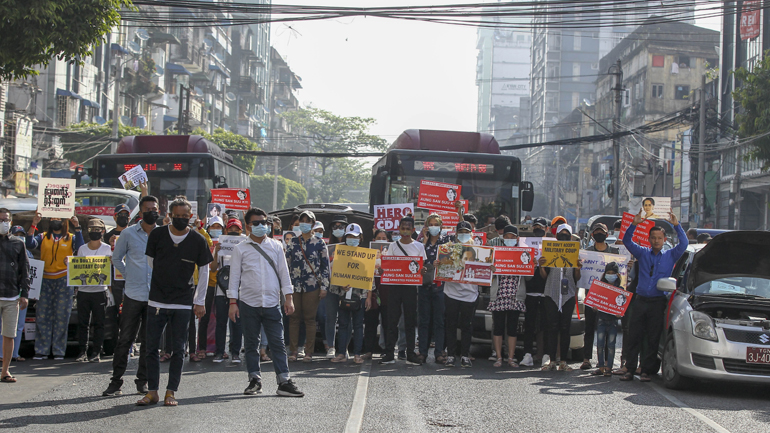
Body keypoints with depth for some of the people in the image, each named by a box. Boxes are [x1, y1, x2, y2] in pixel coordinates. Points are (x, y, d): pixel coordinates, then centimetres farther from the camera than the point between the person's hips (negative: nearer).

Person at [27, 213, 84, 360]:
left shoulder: (70, 238, 10)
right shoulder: (43, 237, 12)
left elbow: (80, 247, -9)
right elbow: (30, 244, -4)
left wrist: (77, 227, -14)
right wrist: (33, 225, -12)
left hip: (64, 282, -1)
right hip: (45, 281, 1)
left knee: (61, 317, -1)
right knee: (42, 316, -1)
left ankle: (59, 351, 3)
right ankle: (41, 350, 4)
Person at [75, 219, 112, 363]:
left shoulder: (107, 249, 5)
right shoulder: (82, 249, 14)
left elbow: (110, 269, 3)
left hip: (100, 291, -3)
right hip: (83, 291, 3)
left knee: (99, 323, -1)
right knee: (82, 323, 2)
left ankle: (96, 352, 3)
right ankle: (83, 351, 7)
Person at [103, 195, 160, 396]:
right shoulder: (128, 234, 1)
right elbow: (116, 258, 12)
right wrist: (129, 276, 5)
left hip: (155, 296, 2)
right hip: (133, 295, -1)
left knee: (149, 341, 7)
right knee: (125, 339, -2)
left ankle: (142, 381, 16)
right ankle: (116, 382, 4)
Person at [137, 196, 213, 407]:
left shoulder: (198, 240, -2)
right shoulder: (157, 235, -1)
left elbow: (204, 270, 6)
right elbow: (151, 261, 12)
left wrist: (200, 301, 4)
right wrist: (162, 281, 9)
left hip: (183, 302, -1)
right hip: (157, 300, 1)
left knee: (178, 349, 2)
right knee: (152, 347, 1)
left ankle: (171, 392, 8)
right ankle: (152, 391, 7)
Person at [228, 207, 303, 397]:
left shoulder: (276, 246, 9)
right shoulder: (241, 249, 4)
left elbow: (284, 273, 11)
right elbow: (234, 277, 4)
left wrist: (288, 298, 4)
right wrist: (233, 303, -2)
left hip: (272, 303, 1)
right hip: (248, 303, 0)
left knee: (277, 343, -3)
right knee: (251, 344, 6)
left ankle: (284, 381, -4)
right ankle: (255, 380, 16)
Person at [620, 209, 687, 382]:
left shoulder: (670, 256, 9)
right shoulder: (642, 253, 12)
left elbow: (684, 244, -4)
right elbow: (627, 241, 5)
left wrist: (676, 225, -15)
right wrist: (634, 224, -9)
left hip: (658, 302, -1)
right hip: (640, 301, 1)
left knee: (653, 339, 1)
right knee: (634, 337, 0)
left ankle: (646, 371, 6)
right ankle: (629, 370, 3)